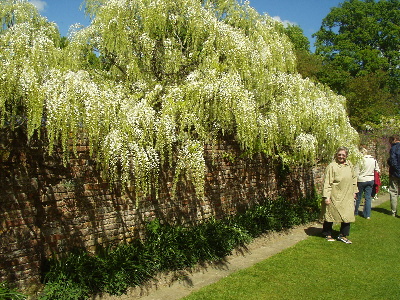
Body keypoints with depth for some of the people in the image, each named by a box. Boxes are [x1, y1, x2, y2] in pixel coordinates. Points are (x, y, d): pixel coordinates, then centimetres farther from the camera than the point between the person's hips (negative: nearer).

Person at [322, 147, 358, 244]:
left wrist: (354, 191, 18)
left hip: (347, 197, 5)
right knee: (330, 214, 7)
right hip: (334, 196, -5)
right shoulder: (332, 166, -12)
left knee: (347, 216, 4)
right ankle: (328, 234, 23)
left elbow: (354, 178, 20)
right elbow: (327, 182, -13)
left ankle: (343, 235, 19)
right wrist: (326, 196, -16)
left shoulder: (350, 165, 7)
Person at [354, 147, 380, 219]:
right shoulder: (374, 160, 2)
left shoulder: (361, 160, -14)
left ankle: (355, 212, 23)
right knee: (368, 197, 7)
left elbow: (356, 173, -12)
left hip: (361, 180, -4)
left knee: (358, 197, 10)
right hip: (371, 180, 4)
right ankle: (367, 215, 8)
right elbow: (377, 170, 11)